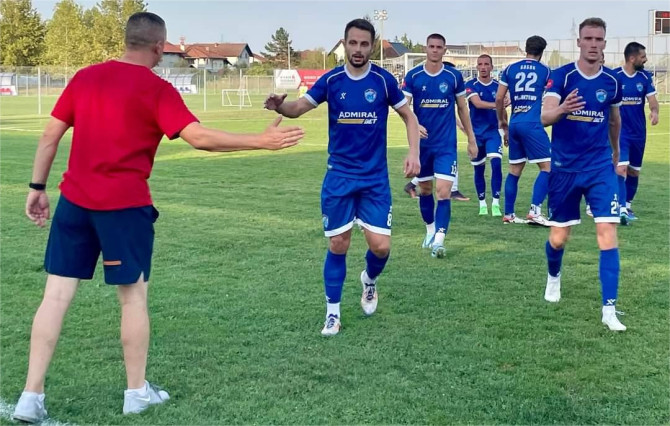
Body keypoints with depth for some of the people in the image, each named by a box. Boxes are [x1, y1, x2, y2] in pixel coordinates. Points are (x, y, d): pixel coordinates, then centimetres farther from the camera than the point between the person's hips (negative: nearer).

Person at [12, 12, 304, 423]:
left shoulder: (84, 77, 9)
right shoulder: (156, 89, -6)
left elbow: (50, 136, 10)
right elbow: (200, 138, -16)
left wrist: (38, 187, 16)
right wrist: (262, 141, -11)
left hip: (73, 200, 5)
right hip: (125, 205, -5)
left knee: (57, 295, 6)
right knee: (133, 295, 9)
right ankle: (137, 392, 19)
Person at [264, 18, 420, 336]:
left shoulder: (383, 79, -5)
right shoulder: (331, 80, -3)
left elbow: (409, 116, 4)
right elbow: (299, 107, -9)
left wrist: (414, 153, -11)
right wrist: (280, 107, -33)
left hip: (375, 178, 0)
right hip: (339, 176, 0)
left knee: (380, 246, -6)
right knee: (338, 245, 2)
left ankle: (369, 281, 30)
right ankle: (332, 312, 18)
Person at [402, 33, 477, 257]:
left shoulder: (454, 76, -1)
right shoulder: (413, 75, -2)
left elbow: (462, 108, 8)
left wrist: (471, 139, 10)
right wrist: (414, 125, -25)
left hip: (446, 144, -1)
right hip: (422, 142, 2)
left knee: (444, 191, -13)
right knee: (425, 189, 14)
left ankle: (439, 240, -15)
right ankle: (430, 231, 34)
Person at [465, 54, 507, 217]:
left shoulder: (498, 86, 4)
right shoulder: (471, 85, -5)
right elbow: (477, 103, -22)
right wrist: (497, 104, -34)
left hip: (493, 132, 1)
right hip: (476, 133, -1)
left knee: (496, 163, -15)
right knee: (479, 169, 9)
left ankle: (495, 203, -11)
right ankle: (482, 204, 24)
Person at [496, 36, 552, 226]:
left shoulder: (510, 69, 12)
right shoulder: (545, 71, 5)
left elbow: (499, 99, 9)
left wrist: (502, 122, 20)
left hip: (514, 124, 5)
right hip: (532, 124, -5)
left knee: (514, 170, 13)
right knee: (547, 167, -1)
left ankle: (508, 214, 15)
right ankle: (534, 211, -14)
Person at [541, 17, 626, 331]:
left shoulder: (612, 81, 0)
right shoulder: (561, 76, -9)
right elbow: (544, 117, -22)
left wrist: (616, 151, 30)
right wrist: (562, 109, -44)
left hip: (600, 167, 1)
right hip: (564, 168, -1)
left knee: (607, 232, -12)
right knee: (558, 238, 6)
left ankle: (609, 309, -8)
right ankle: (553, 277, 40)